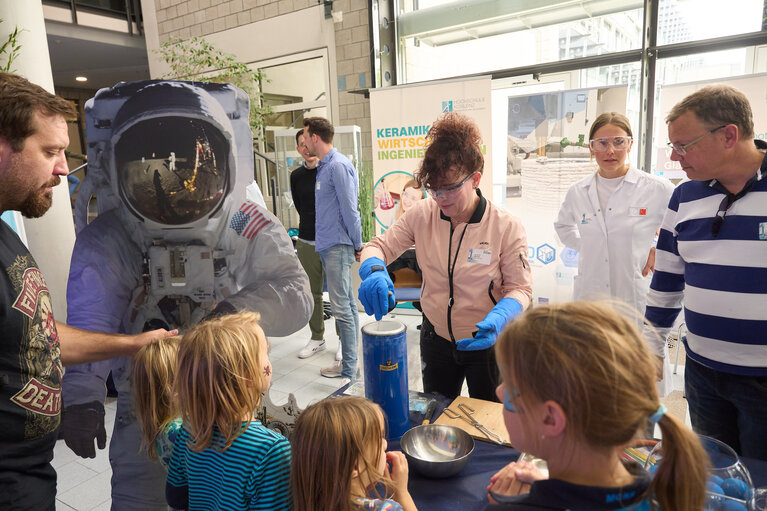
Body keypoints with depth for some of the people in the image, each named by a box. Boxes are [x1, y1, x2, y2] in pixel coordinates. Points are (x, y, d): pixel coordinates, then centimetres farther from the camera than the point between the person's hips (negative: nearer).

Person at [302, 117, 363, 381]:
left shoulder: (339, 165, -15)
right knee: (347, 304, 15)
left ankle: (348, 369, 4)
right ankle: (351, 359, 26)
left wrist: (357, 244, -10)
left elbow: (349, 209, -16)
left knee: (341, 308, -5)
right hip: (327, 245, 10)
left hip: (338, 247, -10)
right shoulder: (323, 166, 16)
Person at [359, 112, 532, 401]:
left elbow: (520, 288, -13)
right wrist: (375, 272, -29)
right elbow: (378, 246, -5)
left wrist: (497, 319, -34)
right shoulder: (422, 215, -11)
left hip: (487, 344, -3)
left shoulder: (506, 227, -19)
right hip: (436, 339, 3)